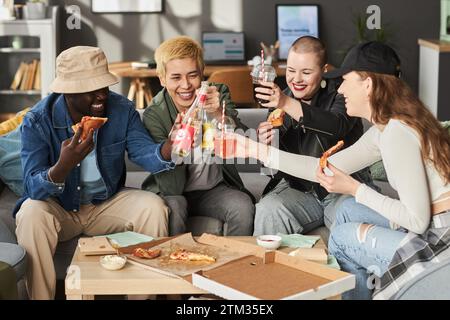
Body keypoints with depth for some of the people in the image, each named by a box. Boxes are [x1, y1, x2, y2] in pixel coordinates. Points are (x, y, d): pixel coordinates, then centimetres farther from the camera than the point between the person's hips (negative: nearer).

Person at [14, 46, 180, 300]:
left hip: (106, 203, 3)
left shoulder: (122, 109, -10)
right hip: (60, 208, -2)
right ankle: (41, 297, -16)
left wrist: (171, 146, -45)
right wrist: (65, 164, -49)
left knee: (153, 207, -21)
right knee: (32, 214, -33)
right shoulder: (38, 121, -19)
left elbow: (145, 153, -20)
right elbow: (34, 187, -27)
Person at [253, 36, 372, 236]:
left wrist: (288, 105, -42)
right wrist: (266, 144, -16)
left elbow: (338, 126, -30)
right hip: (298, 188, 3)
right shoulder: (282, 98, 7)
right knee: (267, 211, -26)